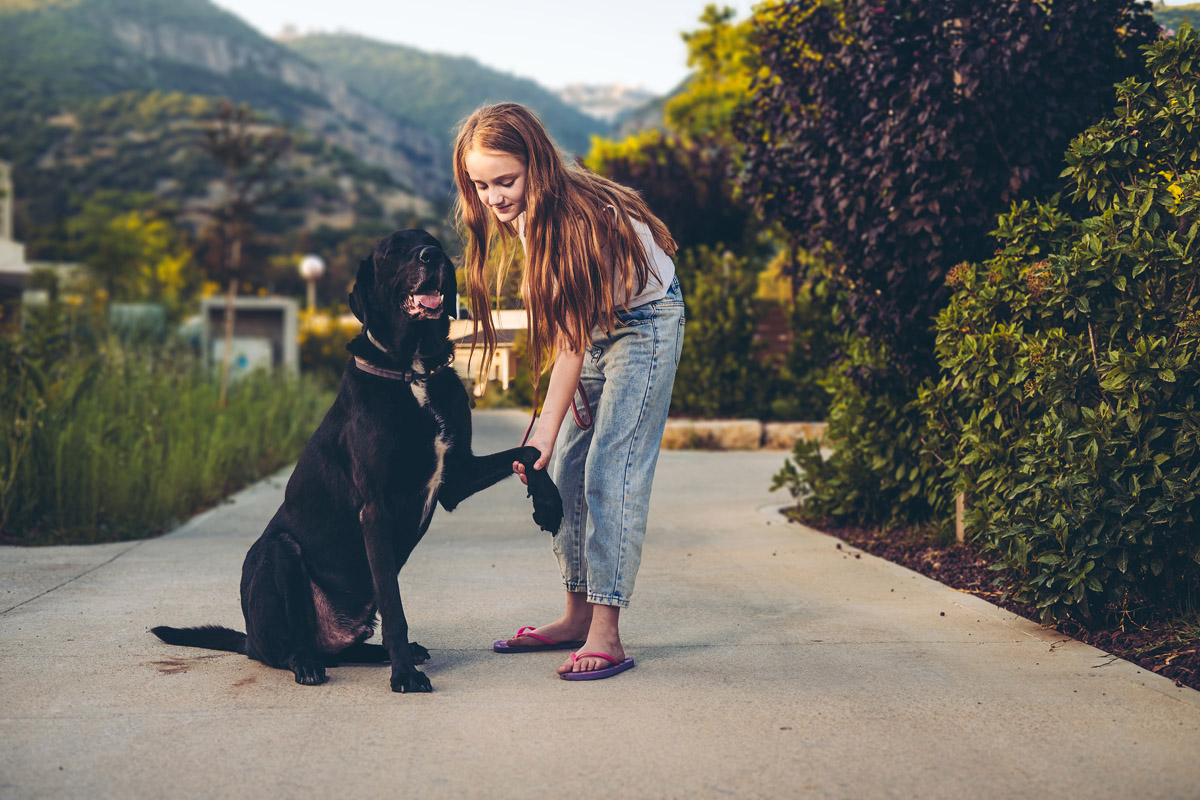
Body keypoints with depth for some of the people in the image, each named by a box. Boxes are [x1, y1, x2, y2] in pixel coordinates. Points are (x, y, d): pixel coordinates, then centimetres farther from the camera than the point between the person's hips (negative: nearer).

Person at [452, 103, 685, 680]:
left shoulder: (578, 215, -31)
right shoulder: (523, 214, -7)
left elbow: (571, 337, -30)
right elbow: (564, 325, 1)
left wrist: (544, 432, -33)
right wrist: (576, 392, -8)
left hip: (645, 323, -8)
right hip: (594, 327, 8)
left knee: (611, 472, -16)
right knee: (566, 470, 4)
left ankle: (605, 636, -16)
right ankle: (578, 617, 13)